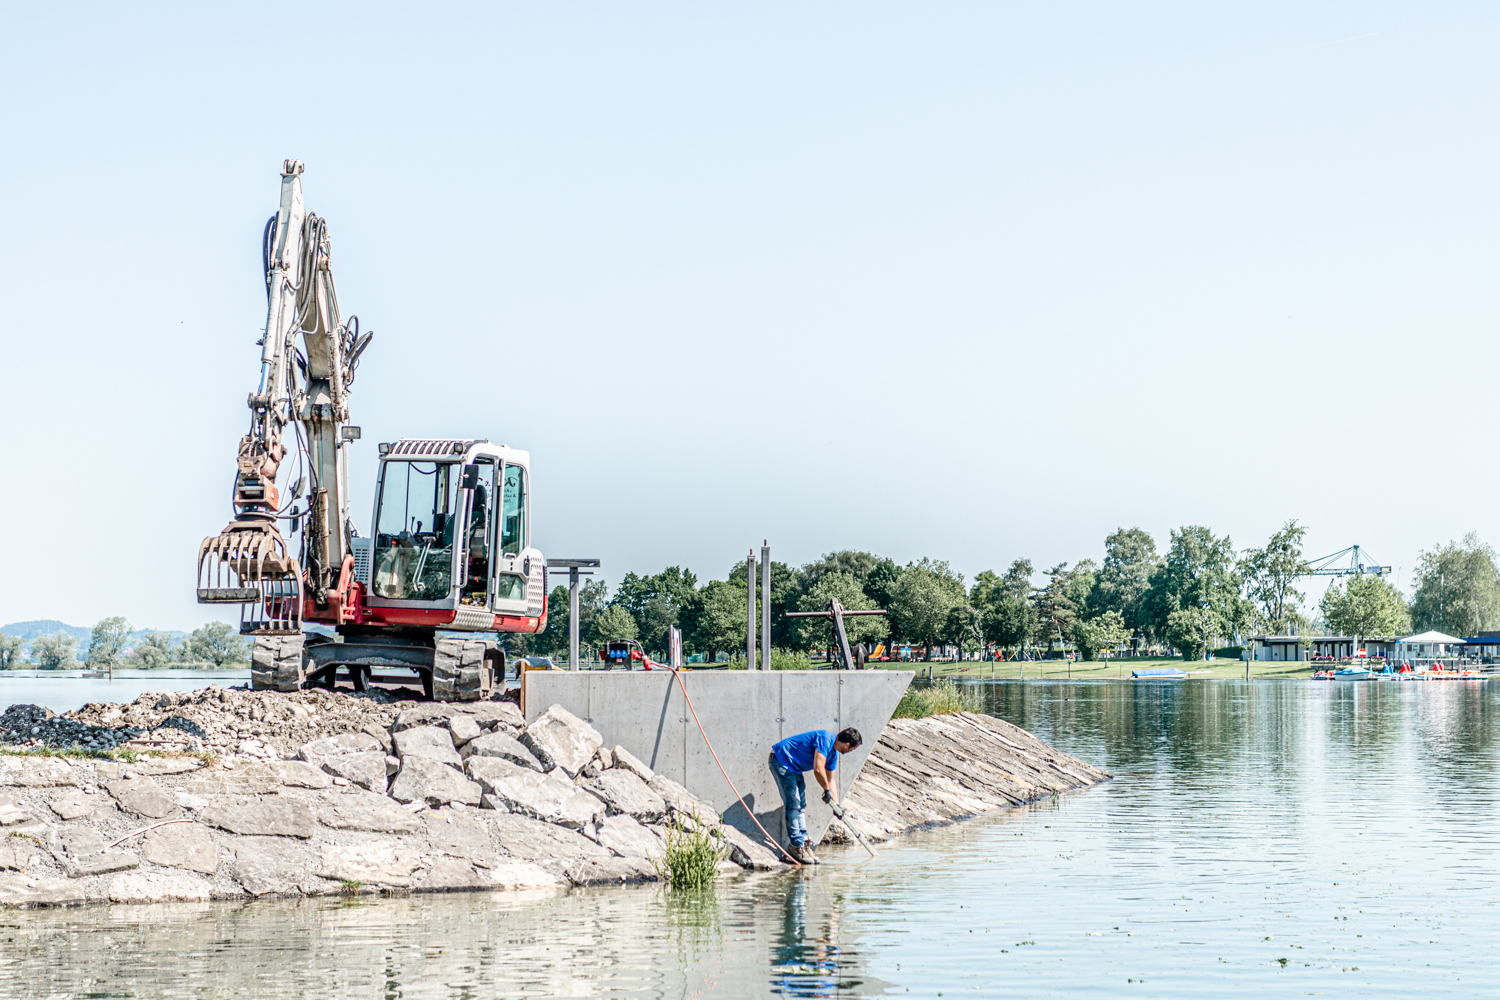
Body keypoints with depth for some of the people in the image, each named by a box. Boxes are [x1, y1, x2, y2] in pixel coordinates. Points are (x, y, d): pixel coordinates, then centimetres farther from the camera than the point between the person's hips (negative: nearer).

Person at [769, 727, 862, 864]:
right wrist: (827, 790, -13)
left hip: (794, 768, 10)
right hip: (781, 759, -10)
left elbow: (830, 780, 18)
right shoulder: (825, 739, -23)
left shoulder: (833, 753, 8)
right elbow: (818, 770, -27)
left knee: (800, 806, 9)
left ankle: (803, 844, 12)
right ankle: (796, 846, -9)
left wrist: (837, 804, 17)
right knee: (793, 805, -12)